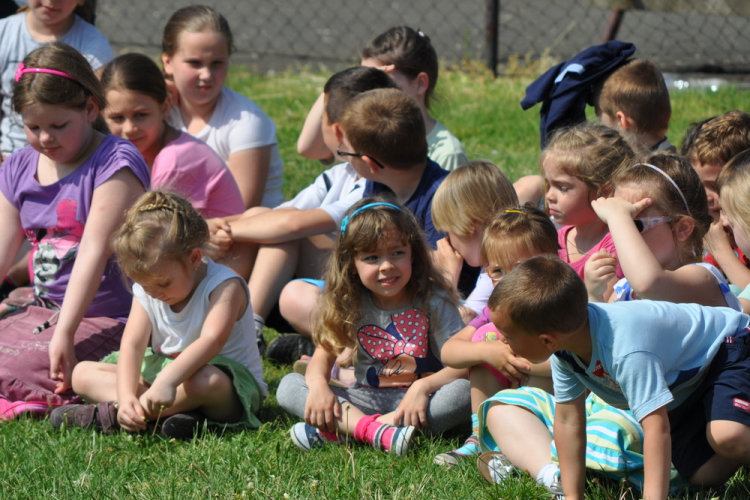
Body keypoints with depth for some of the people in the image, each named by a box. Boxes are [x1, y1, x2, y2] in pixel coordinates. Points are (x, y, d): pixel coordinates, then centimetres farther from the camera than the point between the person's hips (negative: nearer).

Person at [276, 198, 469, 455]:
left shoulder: (433, 301, -7)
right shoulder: (350, 305, 2)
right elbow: (325, 353, 0)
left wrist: (423, 387, -31)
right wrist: (318, 385, -24)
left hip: (416, 402, -2)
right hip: (368, 401, 2)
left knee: (463, 391, -34)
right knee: (289, 386, -15)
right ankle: (373, 429, -39)